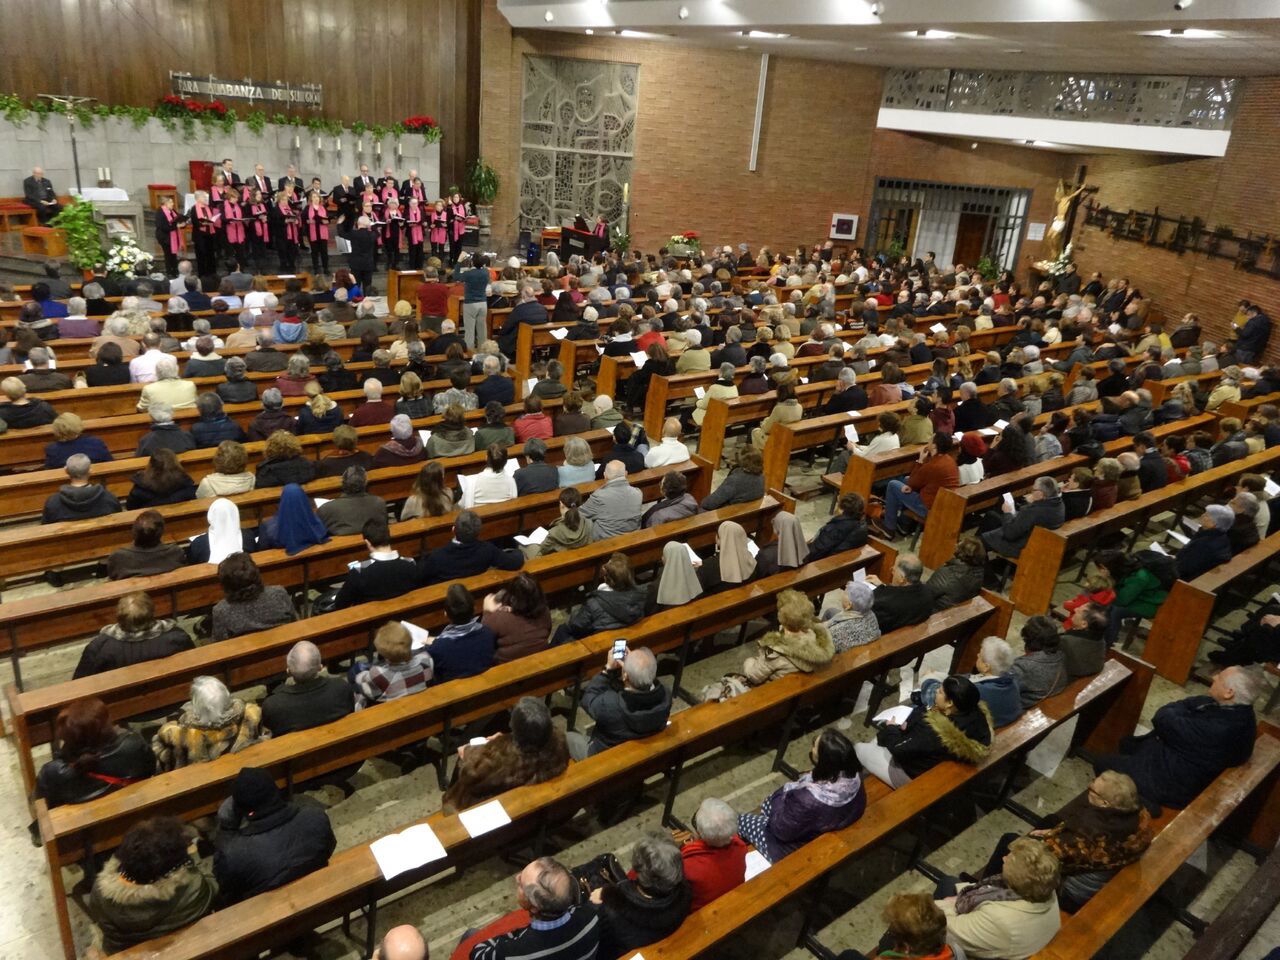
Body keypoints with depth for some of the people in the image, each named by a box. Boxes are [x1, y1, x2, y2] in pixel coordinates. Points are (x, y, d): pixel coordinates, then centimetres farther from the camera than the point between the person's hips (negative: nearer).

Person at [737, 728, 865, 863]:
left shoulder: (809, 801, -43)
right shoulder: (853, 775, -25)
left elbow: (781, 829, -24)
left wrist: (784, 793, -9)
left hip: (801, 851, -6)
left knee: (743, 821, 15)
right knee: (767, 806, 27)